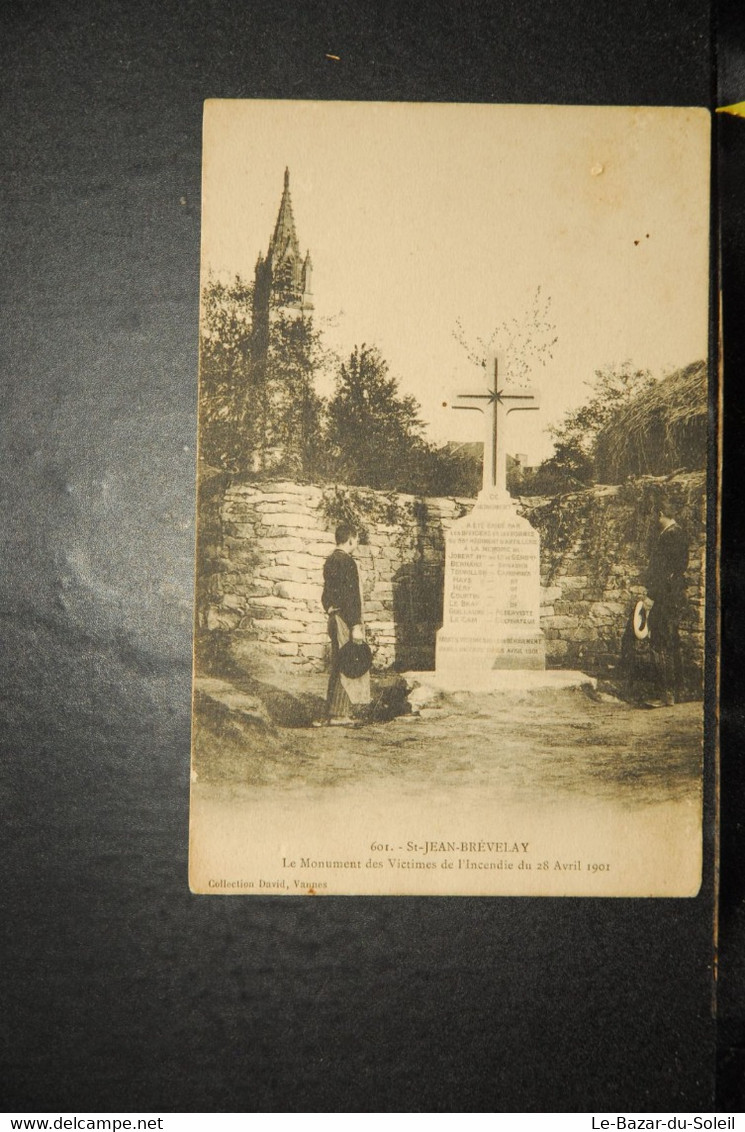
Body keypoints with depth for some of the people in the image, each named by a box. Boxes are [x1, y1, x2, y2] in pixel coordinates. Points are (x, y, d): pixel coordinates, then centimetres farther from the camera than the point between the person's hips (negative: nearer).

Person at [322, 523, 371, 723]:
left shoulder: (330, 561, 14)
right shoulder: (346, 562, -16)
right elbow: (349, 596, -21)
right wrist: (356, 626, -20)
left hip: (334, 618, 10)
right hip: (346, 620, -10)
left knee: (337, 666, 15)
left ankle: (335, 709, 21)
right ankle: (339, 713, -3)